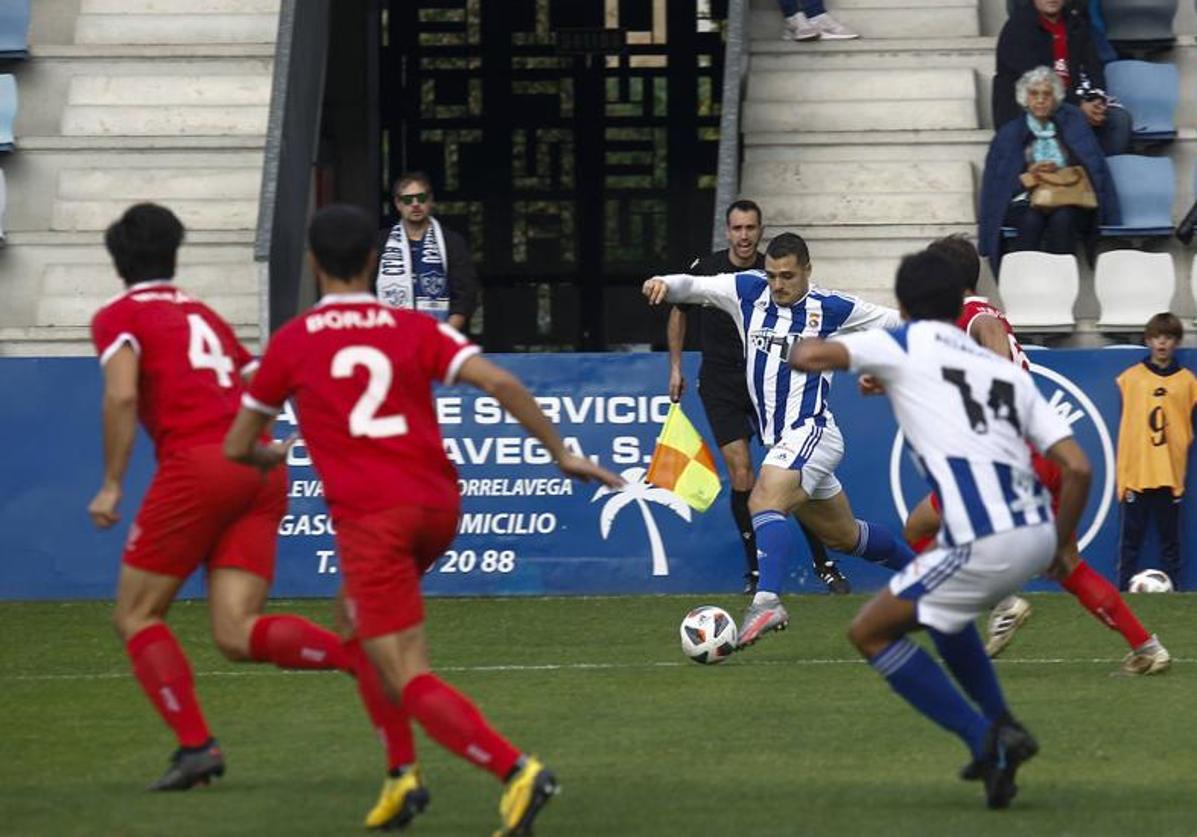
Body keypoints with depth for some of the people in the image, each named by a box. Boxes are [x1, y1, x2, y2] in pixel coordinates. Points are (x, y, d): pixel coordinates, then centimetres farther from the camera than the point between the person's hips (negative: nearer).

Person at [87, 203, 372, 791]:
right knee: (237, 635, -1)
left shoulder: (118, 317, 6)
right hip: (262, 473, 6)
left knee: (136, 616, 6)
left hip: (197, 465, -6)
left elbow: (121, 395, -10)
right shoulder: (204, 315, 27)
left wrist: (111, 486, -8)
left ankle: (195, 745, -10)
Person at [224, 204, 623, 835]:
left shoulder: (291, 342, 6)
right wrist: (561, 455, 1)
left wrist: (269, 457, 38)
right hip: (438, 506, 5)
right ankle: (402, 774, 19)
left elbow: (237, 449, 15)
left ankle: (515, 770, -28)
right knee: (361, 612, 29)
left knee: (411, 681, -6)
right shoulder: (415, 329, 9)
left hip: (369, 516, -4)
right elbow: (499, 383, -6)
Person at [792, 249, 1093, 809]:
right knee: (936, 603, 34)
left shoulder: (905, 344, 7)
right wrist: (1060, 543, 27)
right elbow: (1077, 468, 12)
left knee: (871, 632, 8)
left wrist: (807, 347, 19)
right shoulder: (1007, 372, 21)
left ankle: (987, 740, -1)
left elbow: (808, 356, -6)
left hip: (987, 544, -7)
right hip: (1038, 535, 7)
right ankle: (1002, 728, 25)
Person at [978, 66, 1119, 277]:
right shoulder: (1009, 134, 17)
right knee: (1032, 220, -35)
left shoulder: (1072, 126, 16)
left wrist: (1059, 171, -11)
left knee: (1062, 219, -35)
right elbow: (999, 179, 6)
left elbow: (1091, 170, 6)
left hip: (1068, 201, 0)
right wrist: (1029, 173, -12)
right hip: (1025, 202, 0)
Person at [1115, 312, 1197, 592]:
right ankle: (1124, 590, 6)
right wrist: (1122, 476, -1)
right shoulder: (1130, 378, 3)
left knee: (1170, 538, 6)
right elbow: (1122, 427, 3)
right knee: (1131, 538, 3)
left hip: (1171, 475, 0)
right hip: (1136, 474, 0)